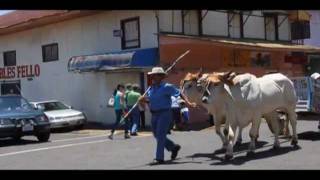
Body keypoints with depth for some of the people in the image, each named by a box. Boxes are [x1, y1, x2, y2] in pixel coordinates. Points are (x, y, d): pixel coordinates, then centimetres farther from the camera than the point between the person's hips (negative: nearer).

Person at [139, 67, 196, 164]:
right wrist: (143, 99, -2)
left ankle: (159, 158, -1)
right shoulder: (151, 88, 10)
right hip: (154, 114, 8)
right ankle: (174, 147, 36)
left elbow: (179, 93, -11)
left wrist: (188, 103, -21)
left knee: (160, 135, -9)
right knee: (157, 135, 15)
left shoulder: (167, 87, -10)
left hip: (164, 113, -8)